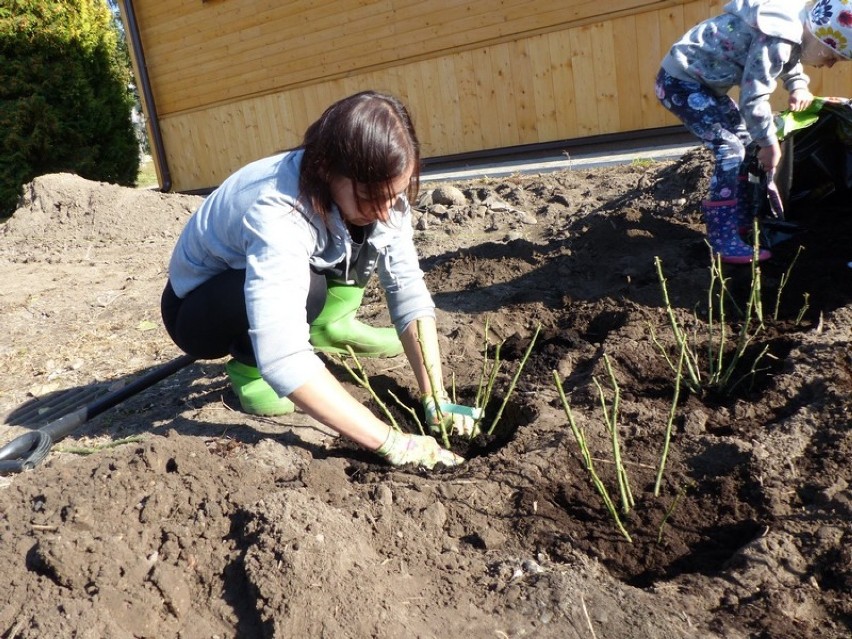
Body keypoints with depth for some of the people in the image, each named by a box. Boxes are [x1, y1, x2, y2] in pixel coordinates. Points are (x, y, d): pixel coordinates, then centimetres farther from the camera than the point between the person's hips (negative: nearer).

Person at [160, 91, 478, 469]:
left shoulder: (374, 184, -20)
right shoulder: (277, 214, -40)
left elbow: (408, 290, -21)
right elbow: (282, 357, -49)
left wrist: (435, 400, -29)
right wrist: (392, 443, -48)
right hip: (196, 308, -5)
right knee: (304, 286, -36)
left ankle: (330, 327, 4)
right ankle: (248, 367, -8)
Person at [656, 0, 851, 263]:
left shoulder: (792, 28, 4)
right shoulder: (776, 39, -26)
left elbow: (790, 64, 23)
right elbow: (753, 98, -23)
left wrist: (799, 86, 1)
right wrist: (770, 143, -10)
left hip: (702, 79, 10)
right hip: (680, 80, -10)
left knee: (746, 141, 14)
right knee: (730, 150, -17)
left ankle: (742, 218, 26)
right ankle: (723, 241, -12)